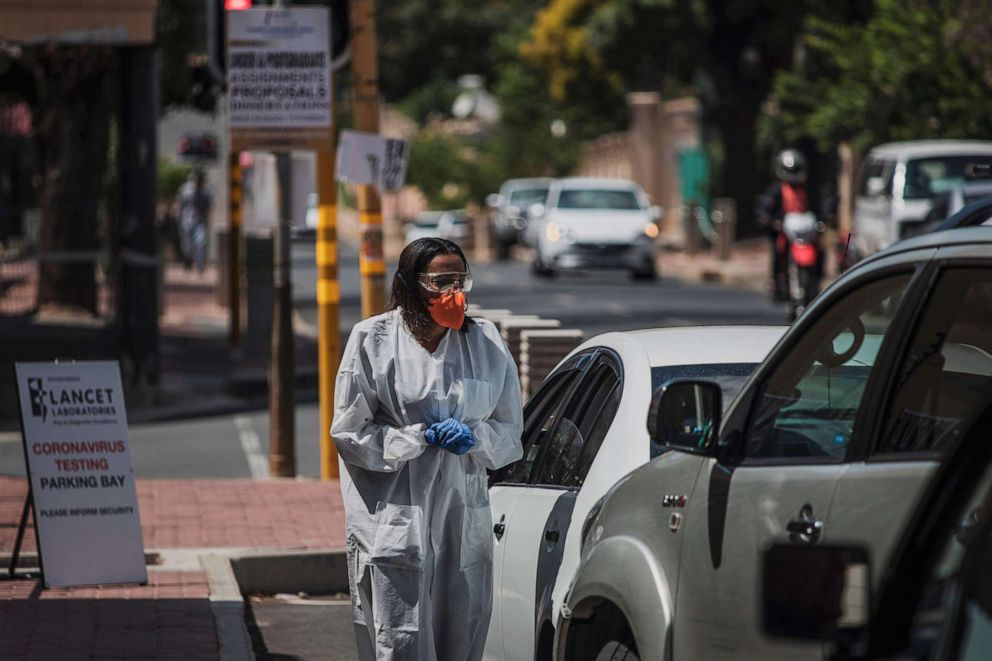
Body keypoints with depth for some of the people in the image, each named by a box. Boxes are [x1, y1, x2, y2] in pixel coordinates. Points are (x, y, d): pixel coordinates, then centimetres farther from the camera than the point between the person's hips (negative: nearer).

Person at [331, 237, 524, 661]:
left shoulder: (486, 343, 8)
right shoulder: (372, 340, -2)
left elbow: (510, 431, 13)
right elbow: (348, 432, -2)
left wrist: (473, 437, -9)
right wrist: (422, 437, -11)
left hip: (464, 525, 4)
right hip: (394, 526, -4)